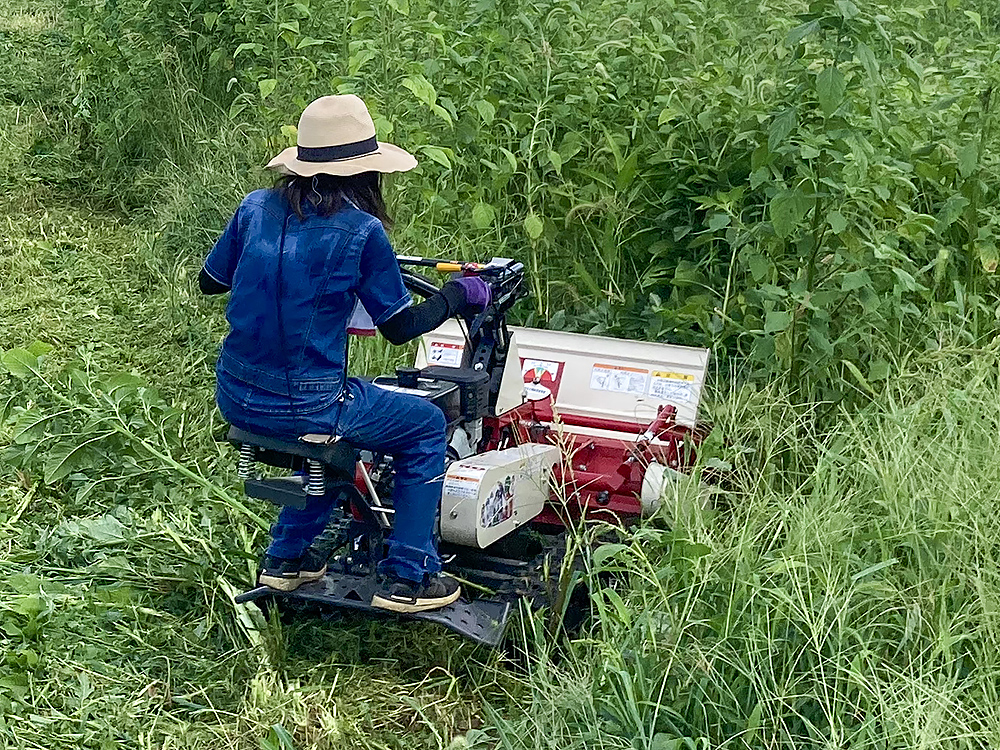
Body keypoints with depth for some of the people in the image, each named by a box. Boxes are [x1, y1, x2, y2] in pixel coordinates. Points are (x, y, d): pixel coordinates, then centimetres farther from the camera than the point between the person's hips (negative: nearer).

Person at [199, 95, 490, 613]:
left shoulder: (256, 208, 1)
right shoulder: (361, 230, -13)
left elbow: (210, 282, 15)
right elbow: (399, 326, -4)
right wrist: (457, 296, 13)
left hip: (235, 397, 7)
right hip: (303, 409, -6)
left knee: (333, 431, 37)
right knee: (426, 427, 17)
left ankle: (286, 557, 40)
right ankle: (406, 578, 19)